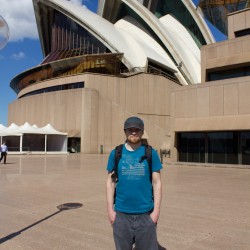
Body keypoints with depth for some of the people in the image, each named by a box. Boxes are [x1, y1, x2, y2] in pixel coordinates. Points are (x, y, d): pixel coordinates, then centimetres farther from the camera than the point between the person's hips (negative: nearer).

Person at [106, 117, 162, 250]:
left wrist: (156, 210, -5)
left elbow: (157, 183, 0)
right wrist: (110, 209, 0)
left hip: (145, 214, -1)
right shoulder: (115, 153, 2)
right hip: (121, 214, 1)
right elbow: (110, 182, 4)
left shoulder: (151, 153, -1)